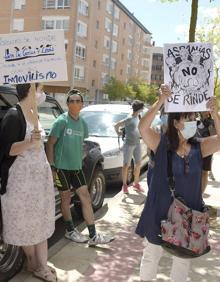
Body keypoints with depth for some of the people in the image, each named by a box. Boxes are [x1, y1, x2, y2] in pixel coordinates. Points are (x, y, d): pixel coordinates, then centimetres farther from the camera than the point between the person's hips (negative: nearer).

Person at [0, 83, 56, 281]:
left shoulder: (33, 113, 9)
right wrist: (29, 143, -33)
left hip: (40, 174, 7)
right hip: (21, 176, -7)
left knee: (41, 220, 9)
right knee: (26, 222, 5)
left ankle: (41, 265, 18)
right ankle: (33, 263, 24)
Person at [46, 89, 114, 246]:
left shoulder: (82, 123, 7)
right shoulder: (61, 121, -11)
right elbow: (50, 144, -10)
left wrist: (78, 160, 14)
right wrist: (51, 166, -14)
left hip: (76, 167, 6)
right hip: (62, 167, -5)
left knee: (85, 197, 2)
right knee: (66, 198, 8)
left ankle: (93, 236, 8)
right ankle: (70, 231, 27)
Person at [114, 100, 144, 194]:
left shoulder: (138, 117, 7)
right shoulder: (129, 119, -16)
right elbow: (116, 125, -18)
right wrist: (118, 133, -4)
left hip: (137, 143, 8)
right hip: (129, 144, -7)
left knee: (138, 164, 11)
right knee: (126, 165, 0)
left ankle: (136, 183, 24)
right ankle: (124, 185, 9)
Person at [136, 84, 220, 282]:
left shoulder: (199, 148, -3)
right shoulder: (161, 143, -13)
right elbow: (143, 128, -29)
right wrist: (161, 101, -34)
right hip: (161, 212, -3)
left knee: (183, 257, 22)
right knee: (152, 253, 18)